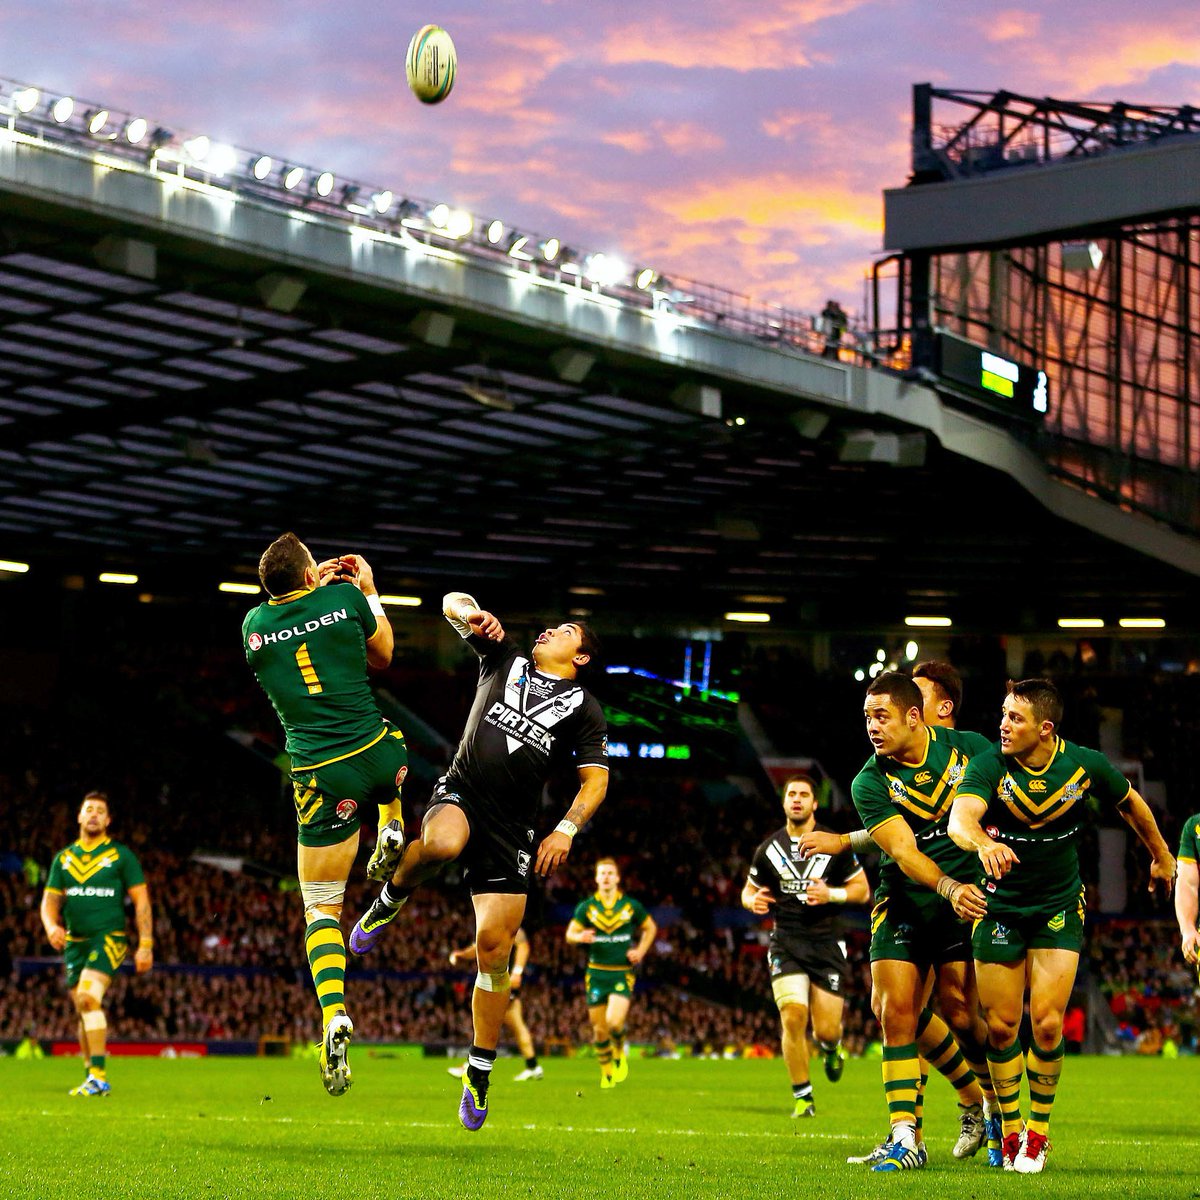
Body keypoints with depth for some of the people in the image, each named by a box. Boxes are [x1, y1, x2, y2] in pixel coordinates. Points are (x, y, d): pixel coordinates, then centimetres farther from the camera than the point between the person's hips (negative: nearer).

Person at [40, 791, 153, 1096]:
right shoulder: (63, 858, 13)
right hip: (74, 942, 5)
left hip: (109, 937, -5)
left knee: (88, 998, -24)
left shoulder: (121, 856, 1)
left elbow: (141, 901, 1)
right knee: (84, 1011, 8)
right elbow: (50, 900, 12)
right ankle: (92, 1079, 18)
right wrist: (52, 926, -11)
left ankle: (99, 1076, -24)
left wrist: (145, 945, -7)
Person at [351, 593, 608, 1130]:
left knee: (494, 945, -6)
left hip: (510, 832, 0)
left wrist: (566, 830, -8)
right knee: (440, 843, -40)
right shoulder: (505, 659, 16)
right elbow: (453, 603, 14)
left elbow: (595, 779, 7)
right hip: (459, 794, 0)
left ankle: (479, 1074, 7)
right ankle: (390, 900, -5)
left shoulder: (583, 707, 12)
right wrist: (468, 612, -10)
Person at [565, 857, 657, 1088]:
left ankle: (620, 1052, 12)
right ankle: (606, 1073, 23)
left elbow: (650, 927, 17)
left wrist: (640, 951, 2)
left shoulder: (631, 905, 3)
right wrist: (580, 937, -20)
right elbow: (570, 934, 4)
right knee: (599, 1029, 3)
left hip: (623, 973, -2)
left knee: (614, 1021, -21)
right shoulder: (586, 907, 3)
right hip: (596, 973, 2)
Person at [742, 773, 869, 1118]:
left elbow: (862, 890, 4)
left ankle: (831, 1047, 37)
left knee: (826, 1029, -4)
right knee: (793, 1016, -17)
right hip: (786, 943, 1)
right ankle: (802, 1097, -1)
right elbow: (749, 889, 16)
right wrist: (753, 901, -9)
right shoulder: (769, 849, 5)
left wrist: (832, 894, -15)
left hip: (826, 944, -1)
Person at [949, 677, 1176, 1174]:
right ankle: (1009, 1128, 20)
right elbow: (961, 819, -37)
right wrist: (983, 844, -60)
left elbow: (1130, 802, 9)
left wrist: (1161, 857, 22)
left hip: (1059, 907, 0)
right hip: (1000, 906, 0)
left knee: (1046, 1022, -9)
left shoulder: (1085, 765, -13)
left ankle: (1038, 1130, 9)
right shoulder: (988, 765, -18)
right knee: (1001, 1026, 1)